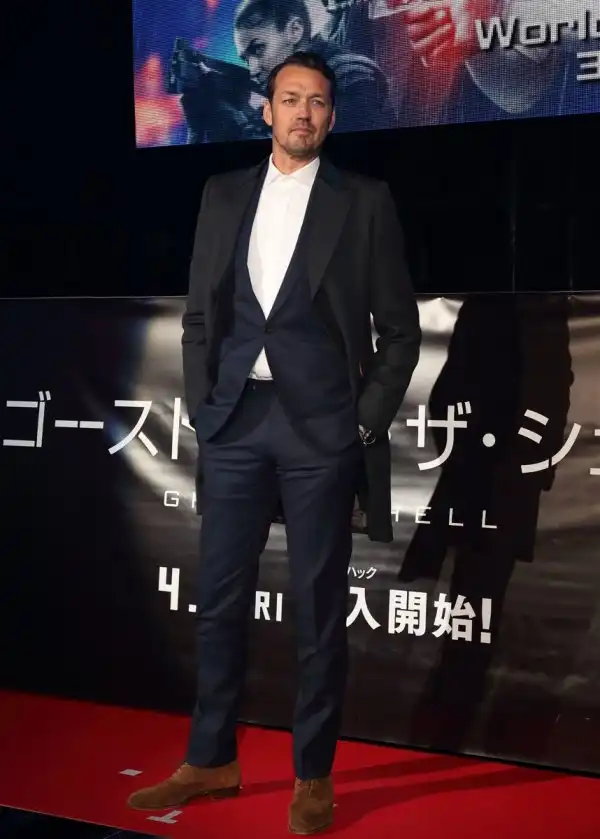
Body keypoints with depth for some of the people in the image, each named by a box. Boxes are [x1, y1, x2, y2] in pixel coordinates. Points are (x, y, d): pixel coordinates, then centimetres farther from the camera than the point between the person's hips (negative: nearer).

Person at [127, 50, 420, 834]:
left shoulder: (364, 202, 2)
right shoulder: (224, 194, 11)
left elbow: (400, 328, 2)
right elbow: (199, 312, 13)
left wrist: (368, 421, -5)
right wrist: (202, 404, 4)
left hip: (319, 424, -3)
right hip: (234, 419, 3)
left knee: (320, 606, 4)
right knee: (220, 598, 9)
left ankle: (313, 774, 17)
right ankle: (211, 760, 24)